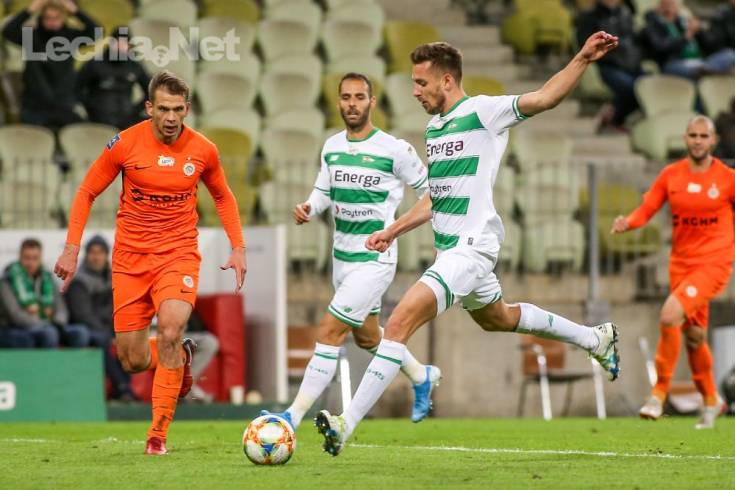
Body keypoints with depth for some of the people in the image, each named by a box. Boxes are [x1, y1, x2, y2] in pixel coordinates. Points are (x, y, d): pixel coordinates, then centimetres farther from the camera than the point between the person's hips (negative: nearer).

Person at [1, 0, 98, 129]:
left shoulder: (70, 36, 0)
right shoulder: (31, 36, -4)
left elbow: (95, 31, -15)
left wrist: (76, 11, -27)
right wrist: (29, 11, -30)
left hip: (66, 107, 1)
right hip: (35, 107, -1)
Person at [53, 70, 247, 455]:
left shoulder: (202, 150, -4)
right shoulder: (124, 144, -8)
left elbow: (223, 196, 16)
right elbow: (87, 192, 3)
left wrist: (238, 247, 8)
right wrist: (72, 248, -4)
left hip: (178, 254, -1)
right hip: (130, 257, 1)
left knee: (170, 333, -24)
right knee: (133, 362, 0)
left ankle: (158, 435, -14)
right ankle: (181, 357, 37)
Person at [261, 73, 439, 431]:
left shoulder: (395, 150, -13)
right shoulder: (332, 147, 4)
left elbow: (427, 187, -1)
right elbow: (324, 191, 14)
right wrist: (309, 209, -7)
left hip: (375, 259, -8)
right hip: (341, 255, 8)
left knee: (330, 331, -15)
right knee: (366, 336, 22)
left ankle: (294, 415, -14)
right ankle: (422, 377, 48)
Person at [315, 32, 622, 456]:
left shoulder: (482, 113, -11)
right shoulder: (435, 127, 14)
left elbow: (545, 97, -20)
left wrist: (583, 59, -33)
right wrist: (394, 231, 22)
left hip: (472, 247, -10)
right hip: (451, 247, 10)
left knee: (399, 323, -20)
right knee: (500, 319, 29)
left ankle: (347, 424, -24)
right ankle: (596, 338, 48)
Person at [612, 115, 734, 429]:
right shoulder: (671, 175, 3)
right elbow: (647, 209, 0)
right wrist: (628, 222, -20)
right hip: (681, 262, 5)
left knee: (670, 315, -24)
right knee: (693, 336, 13)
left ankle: (659, 394, -15)